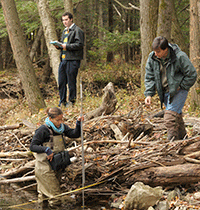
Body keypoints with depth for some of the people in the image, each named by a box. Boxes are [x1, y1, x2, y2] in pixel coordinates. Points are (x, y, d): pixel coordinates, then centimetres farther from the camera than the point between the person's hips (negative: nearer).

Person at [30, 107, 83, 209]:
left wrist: (78, 124, -23)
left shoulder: (62, 127, 3)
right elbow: (32, 146, -16)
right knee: (55, 194, -6)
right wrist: (46, 149, -30)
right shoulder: (43, 130, -17)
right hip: (45, 167, -7)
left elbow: (75, 134, -6)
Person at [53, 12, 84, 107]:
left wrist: (66, 46, -18)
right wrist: (58, 45, 8)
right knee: (61, 82, 7)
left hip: (72, 60, -8)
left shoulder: (77, 30, -5)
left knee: (71, 81, -4)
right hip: (63, 60, 8)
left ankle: (71, 101, 4)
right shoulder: (65, 31, 23)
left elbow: (79, 44, -14)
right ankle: (62, 101, 15)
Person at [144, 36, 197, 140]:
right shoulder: (152, 58, -5)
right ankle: (182, 136, 30)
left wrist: (180, 87, -10)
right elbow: (149, 77, 3)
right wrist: (149, 94, -7)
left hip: (178, 91, -6)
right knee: (177, 116, 15)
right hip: (164, 92, 6)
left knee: (170, 117, -17)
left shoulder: (180, 57, -20)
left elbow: (191, 75, -10)